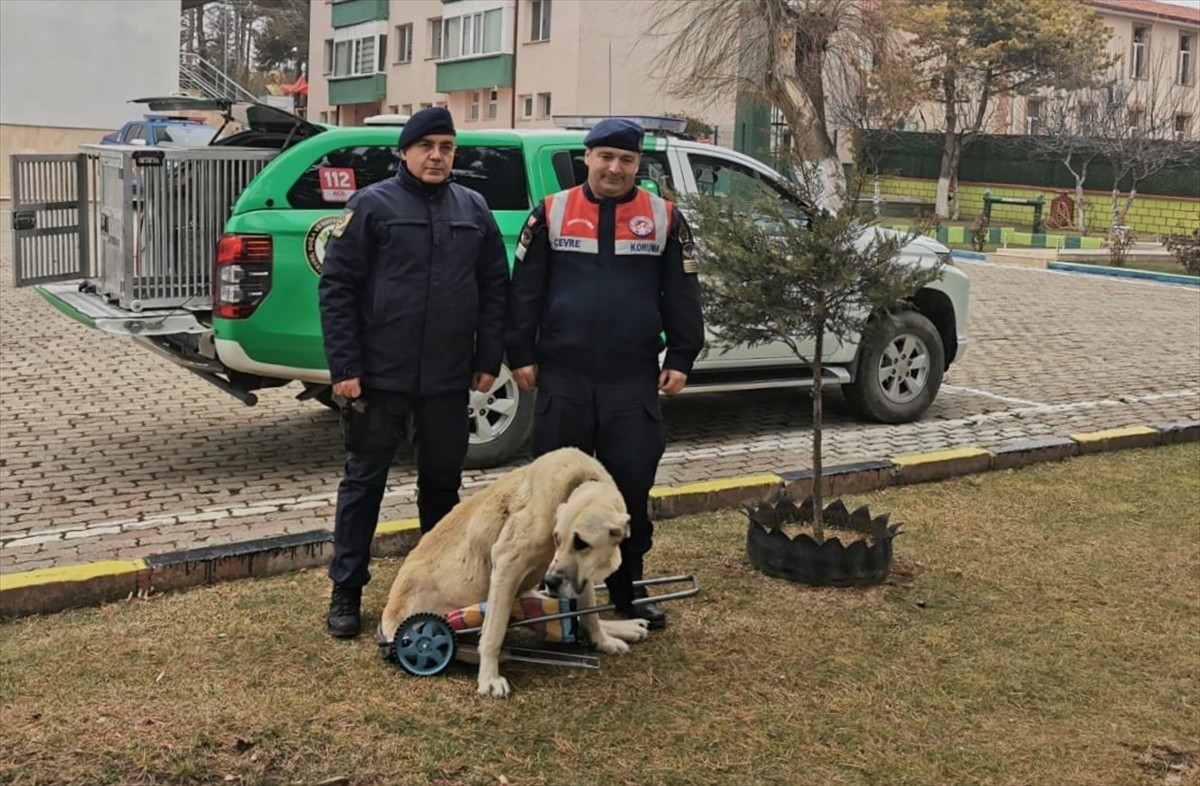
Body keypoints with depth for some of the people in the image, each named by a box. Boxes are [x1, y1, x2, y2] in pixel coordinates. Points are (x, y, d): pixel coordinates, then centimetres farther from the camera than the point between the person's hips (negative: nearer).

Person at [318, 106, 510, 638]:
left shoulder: (474, 210, 8)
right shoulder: (372, 205, -3)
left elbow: (495, 288, 11)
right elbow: (336, 286, -6)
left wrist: (488, 360, 5)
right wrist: (344, 366, -12)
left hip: (449, 379, 4)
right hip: (380, 376, -3)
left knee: (443, 481, 13)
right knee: (364, 480, 4)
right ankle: (346, 590, 15)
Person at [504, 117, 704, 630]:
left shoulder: (664, 218, 6)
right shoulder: (551, 213, 4)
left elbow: (681, 295, 7)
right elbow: (525, 290, 4)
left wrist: (680, 358, 2)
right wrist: (521, 353, 0)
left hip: (634, 380, 1)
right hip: (562, 376, 0)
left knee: (632, 486, 4)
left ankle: (627, 590, 18)